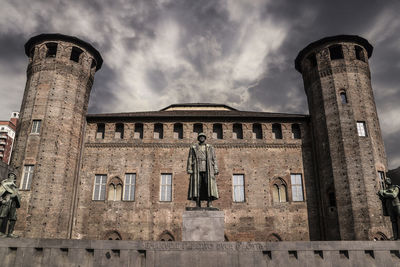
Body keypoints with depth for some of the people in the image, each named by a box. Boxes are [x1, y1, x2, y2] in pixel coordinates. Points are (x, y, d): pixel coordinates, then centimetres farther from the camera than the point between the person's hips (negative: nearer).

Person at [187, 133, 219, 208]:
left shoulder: (210, 148, 15)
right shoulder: (193, 147, 13)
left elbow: (214, 159, 10)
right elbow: (190, 159, 8)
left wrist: (215, 170, 0)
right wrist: (189, 170, -3)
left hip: (208, 169, 0)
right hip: (197, 169, 0)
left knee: (209, 185, -12)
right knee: (197, 186, -7)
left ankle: (209, 204, -12)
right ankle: (198, 205, -5)